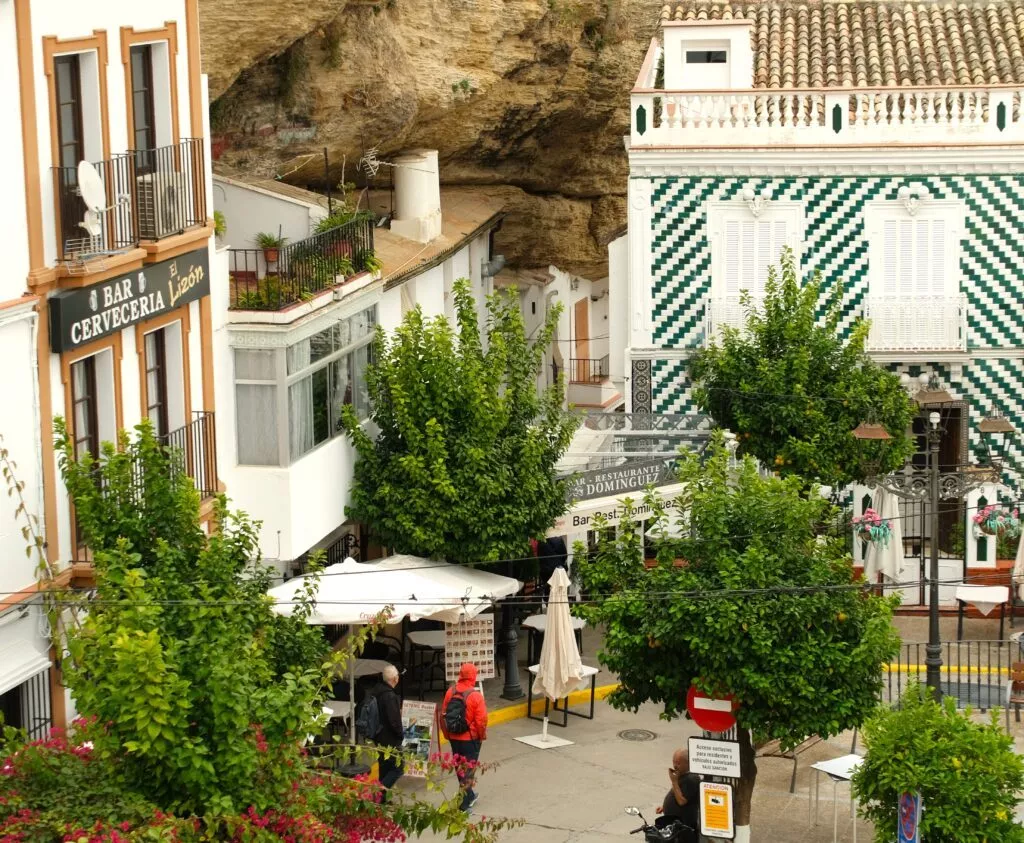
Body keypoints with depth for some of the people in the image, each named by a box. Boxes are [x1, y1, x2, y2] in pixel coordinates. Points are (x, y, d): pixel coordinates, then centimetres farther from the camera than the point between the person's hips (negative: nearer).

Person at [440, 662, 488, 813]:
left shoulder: (451, 692, -5)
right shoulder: (475, 695, -19)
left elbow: (443, 715, 3)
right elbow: (481, 720, -18)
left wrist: (447, 733, 15)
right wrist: (482, 736, 0)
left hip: (454, 737, 5)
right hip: (471, 738, -5)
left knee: (459, 767, 20)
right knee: (468, 769, 4)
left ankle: (469, 795, 37)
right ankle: (464, 804, 2)